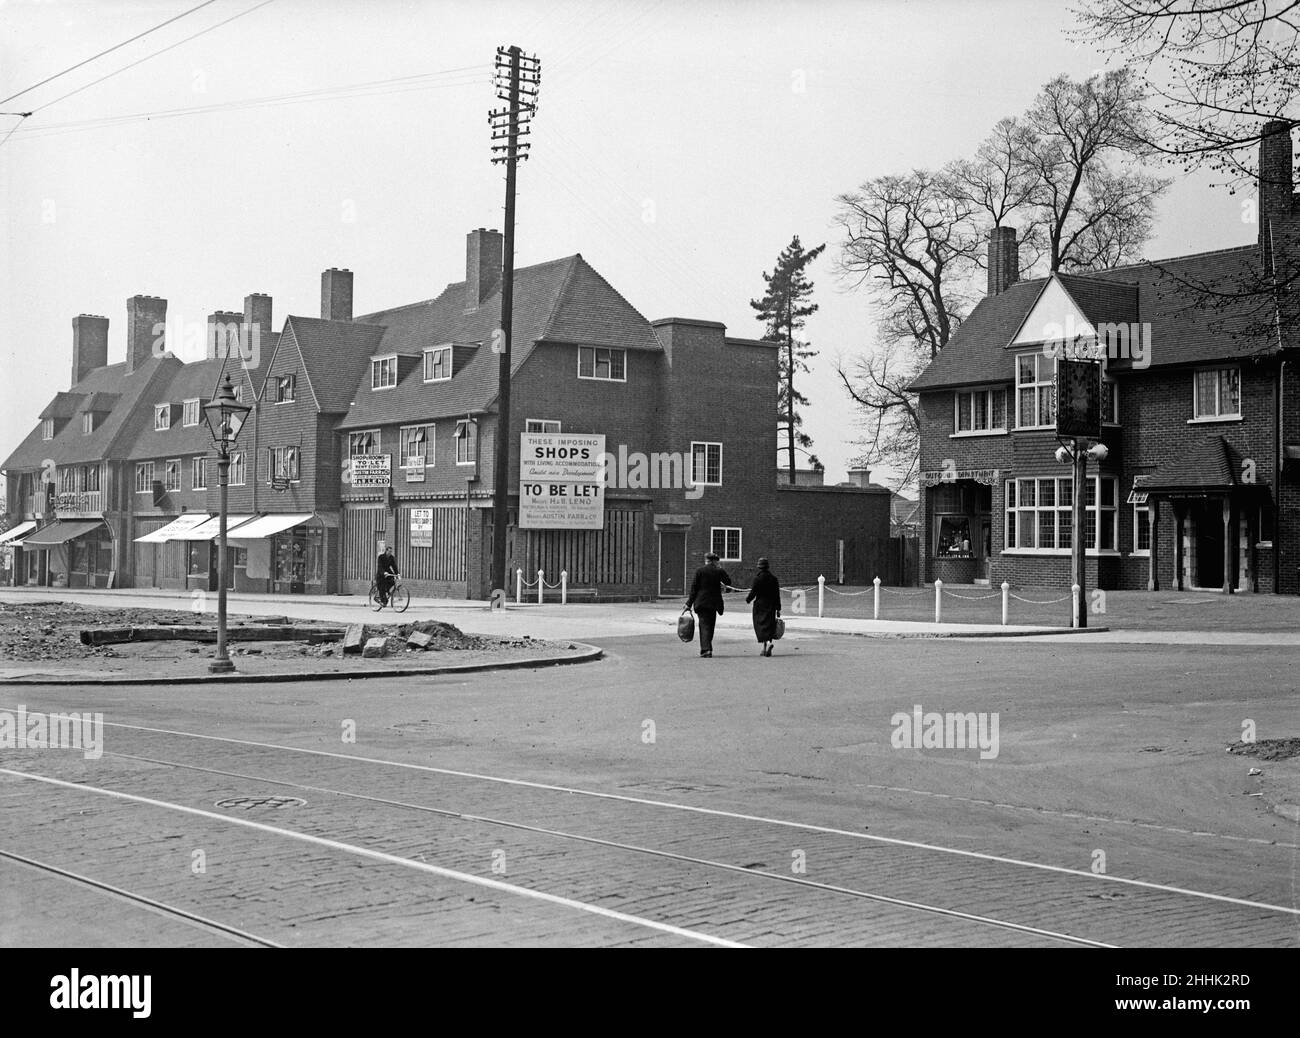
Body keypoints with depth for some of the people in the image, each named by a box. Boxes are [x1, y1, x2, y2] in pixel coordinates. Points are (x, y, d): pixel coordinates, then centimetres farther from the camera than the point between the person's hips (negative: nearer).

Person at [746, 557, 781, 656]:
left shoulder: (757, 578, -10)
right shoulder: (773, 579, 3)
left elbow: (753, 591, -10)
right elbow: (777, 595, 5)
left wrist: (748, 599, 11)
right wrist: (778, 609, 10)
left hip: (760, 604, -3)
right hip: (771, 605, 3)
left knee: (760, 625, 4)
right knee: (769, 625, 7)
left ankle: (764, 645, -4)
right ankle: (769, 642, -11)